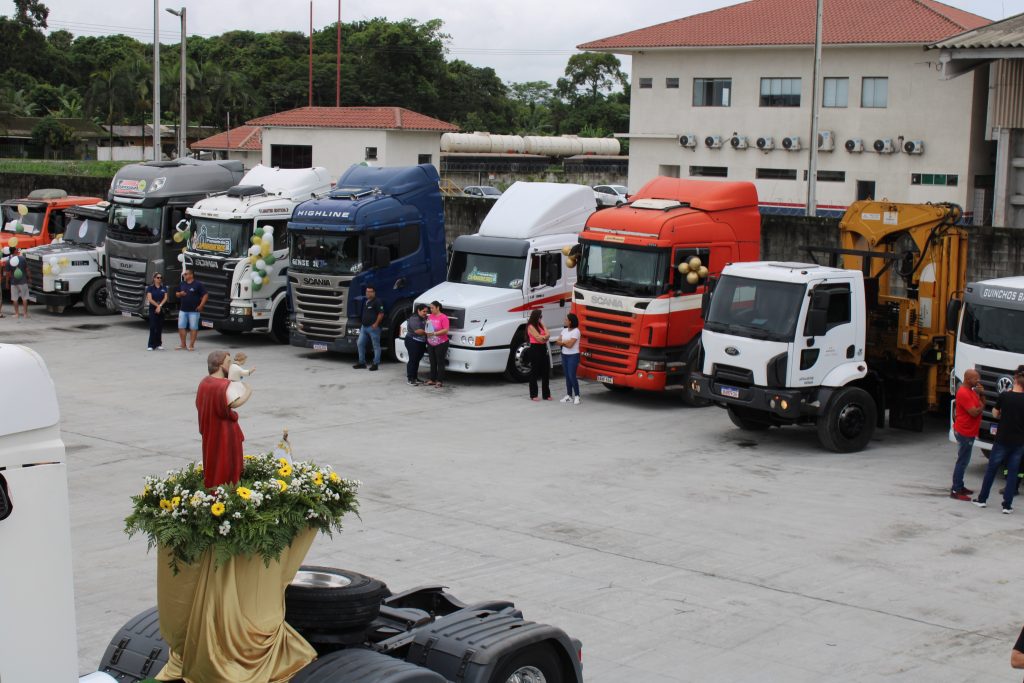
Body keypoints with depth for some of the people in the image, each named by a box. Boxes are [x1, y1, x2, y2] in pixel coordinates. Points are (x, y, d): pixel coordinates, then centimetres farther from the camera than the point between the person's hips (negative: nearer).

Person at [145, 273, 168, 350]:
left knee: (160, 327, 5)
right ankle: (151, 345, -7)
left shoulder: (164, 288, 9)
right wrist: (157, 305, -14)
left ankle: (158, 344, 12)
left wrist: (160, 306, -14)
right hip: (153, 309, -3)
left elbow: (165, 298, -1)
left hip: (161, 309, 3)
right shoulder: (150, 288, -1)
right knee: (152, 327, -8)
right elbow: (150, 299, -9)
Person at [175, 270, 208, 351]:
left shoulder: (198, 284, -6)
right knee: (181, 327, 4)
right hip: (183, 310, 5)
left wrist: (201, 305, -14)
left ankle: (191, 345, 5)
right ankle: (183, 345, 13)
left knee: (193, 328, -1)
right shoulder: (182, 284, 11)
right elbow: (177, 294, 21)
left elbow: (205, 295, -8)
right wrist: (180, 294, -3)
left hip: (194, 310, -5)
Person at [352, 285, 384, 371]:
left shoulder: (377, 302, -9)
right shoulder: (365, 302, 17)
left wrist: (376, 324, -19)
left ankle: (375, 364, 2)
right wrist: (362, 322, 18)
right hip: (364, 326, 9)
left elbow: (381, 313, -15)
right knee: (360, 343, 6)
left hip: (373, 327, -9)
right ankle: (362, 362, 14)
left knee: (376, 346, -1)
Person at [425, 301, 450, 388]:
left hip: (441, 344, -7)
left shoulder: (443, 317, -13)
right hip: (431, 344, 7)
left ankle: (440, 381, 3)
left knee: (440, 362, -1)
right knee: (432, 362, 11)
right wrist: (427, 332, -3)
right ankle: (432, 380, 19)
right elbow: (427, 327, 18)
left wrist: (434, 333, -23)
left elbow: (446, 330, -19)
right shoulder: (430, 316, 8)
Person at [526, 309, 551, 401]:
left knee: (546, 372, 7)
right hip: (535, 349, -7)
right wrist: (545, 336, 0)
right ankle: (533, 395, 7)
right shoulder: (531, 326, -10)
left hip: (543, 349, 7)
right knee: (534, 373, 0)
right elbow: (539, 338, -15)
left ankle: (546, 394, 14)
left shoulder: (540, 325, 13)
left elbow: (547, 336, 5)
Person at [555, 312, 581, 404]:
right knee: (567, 376, 8)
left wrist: (563, 342, -2)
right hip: (564, 355, 7)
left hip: (573, 356, -7)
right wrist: (566, 342, -10)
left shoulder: (576, 331, -14)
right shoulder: (564, 330, 10)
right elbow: (558, 342, 5)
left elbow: (570, 345, -19)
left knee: (572, 375, -11)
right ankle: (569, 395, 14)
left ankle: (576, 396, -4)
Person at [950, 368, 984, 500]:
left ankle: (959, 486, 27)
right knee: (962, 461, -7)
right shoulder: (963, 393, -20)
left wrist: (982, 394, -3)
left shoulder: (972, 391, 13)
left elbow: (982, 404, 13)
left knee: (963, 461, 17)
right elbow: (974, 412, -24)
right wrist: (981, 406, -5)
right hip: (964, 432, -10)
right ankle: (955, 491, -5)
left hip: (969, 432, 10)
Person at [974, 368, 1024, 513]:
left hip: (1002, 440, -1)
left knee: (991, 470, 13)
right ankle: (1007, 505, 7)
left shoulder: (1004, 396, -11)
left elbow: (995, 414, 1)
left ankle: (982, 499, 21)